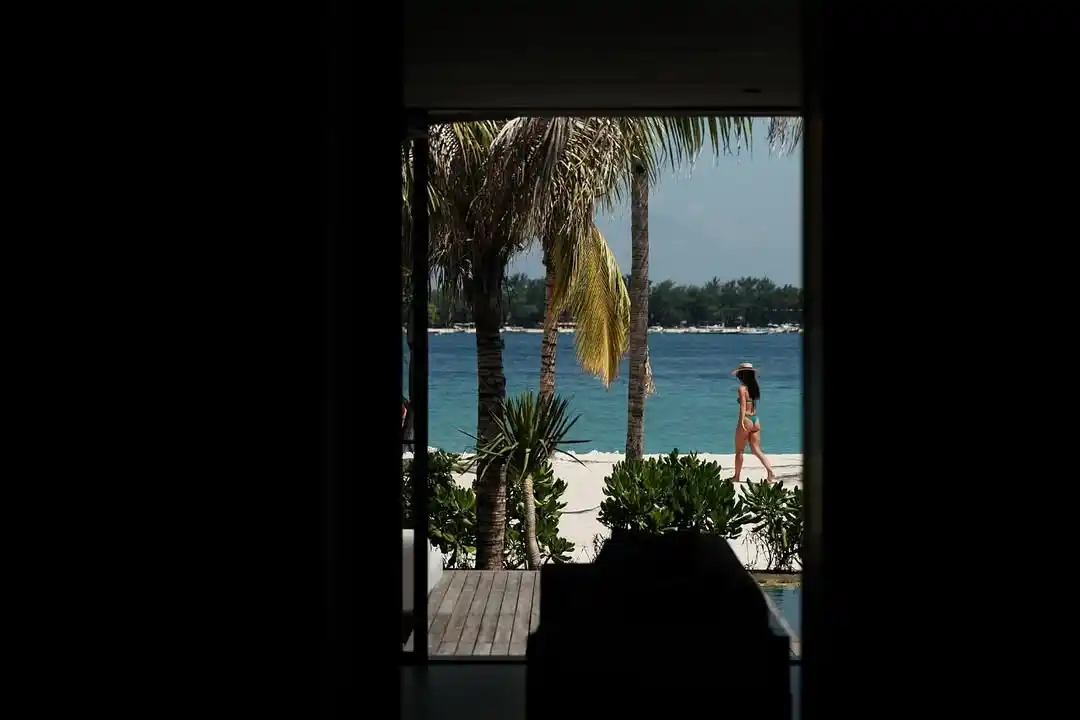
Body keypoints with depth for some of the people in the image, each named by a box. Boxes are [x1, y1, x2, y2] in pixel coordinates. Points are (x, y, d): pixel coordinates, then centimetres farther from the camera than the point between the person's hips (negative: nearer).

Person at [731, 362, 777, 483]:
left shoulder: (742, 388, -10)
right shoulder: (755, 388, 11)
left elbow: (743, 406, -18)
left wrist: (741, 422, -23)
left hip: (746, 420, -7)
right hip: (756, 420, 7)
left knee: (739, 451, 7)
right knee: (756, 450, 7)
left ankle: (736, 476, 15)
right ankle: (770, 471, -10)